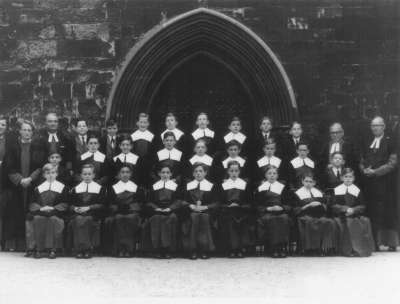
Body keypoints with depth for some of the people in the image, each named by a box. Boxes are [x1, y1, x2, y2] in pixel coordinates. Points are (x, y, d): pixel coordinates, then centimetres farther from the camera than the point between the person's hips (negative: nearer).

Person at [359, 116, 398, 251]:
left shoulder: (389, 142, -1)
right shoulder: (367, 143, 15)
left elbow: (392, 163, -7)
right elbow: (362, 162, 17)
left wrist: (375, 172, -13)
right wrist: (364, 170, -4)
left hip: (385, 182, -4)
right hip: (369, 183, 4)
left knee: (387, 212, -3)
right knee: (372, 213, 1)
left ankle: (391, 242, 2)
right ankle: (374, 243, 4)